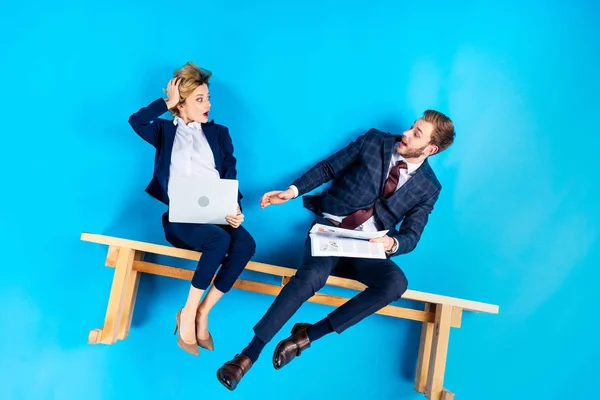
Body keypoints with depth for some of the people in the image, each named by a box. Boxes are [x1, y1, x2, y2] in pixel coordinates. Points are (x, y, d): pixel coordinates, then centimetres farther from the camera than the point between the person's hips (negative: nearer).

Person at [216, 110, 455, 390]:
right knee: (312, 275, -32)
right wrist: (293, 190, -6)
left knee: (396, 283, -31)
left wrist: (392, 243, -21)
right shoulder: (374, 141, 3)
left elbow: (411, 236, 3)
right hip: (330, 228, -1)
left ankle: (309, 334, -19)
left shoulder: (428, 187, 4)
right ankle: (250, 353, -22)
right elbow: (328, 168, 7)